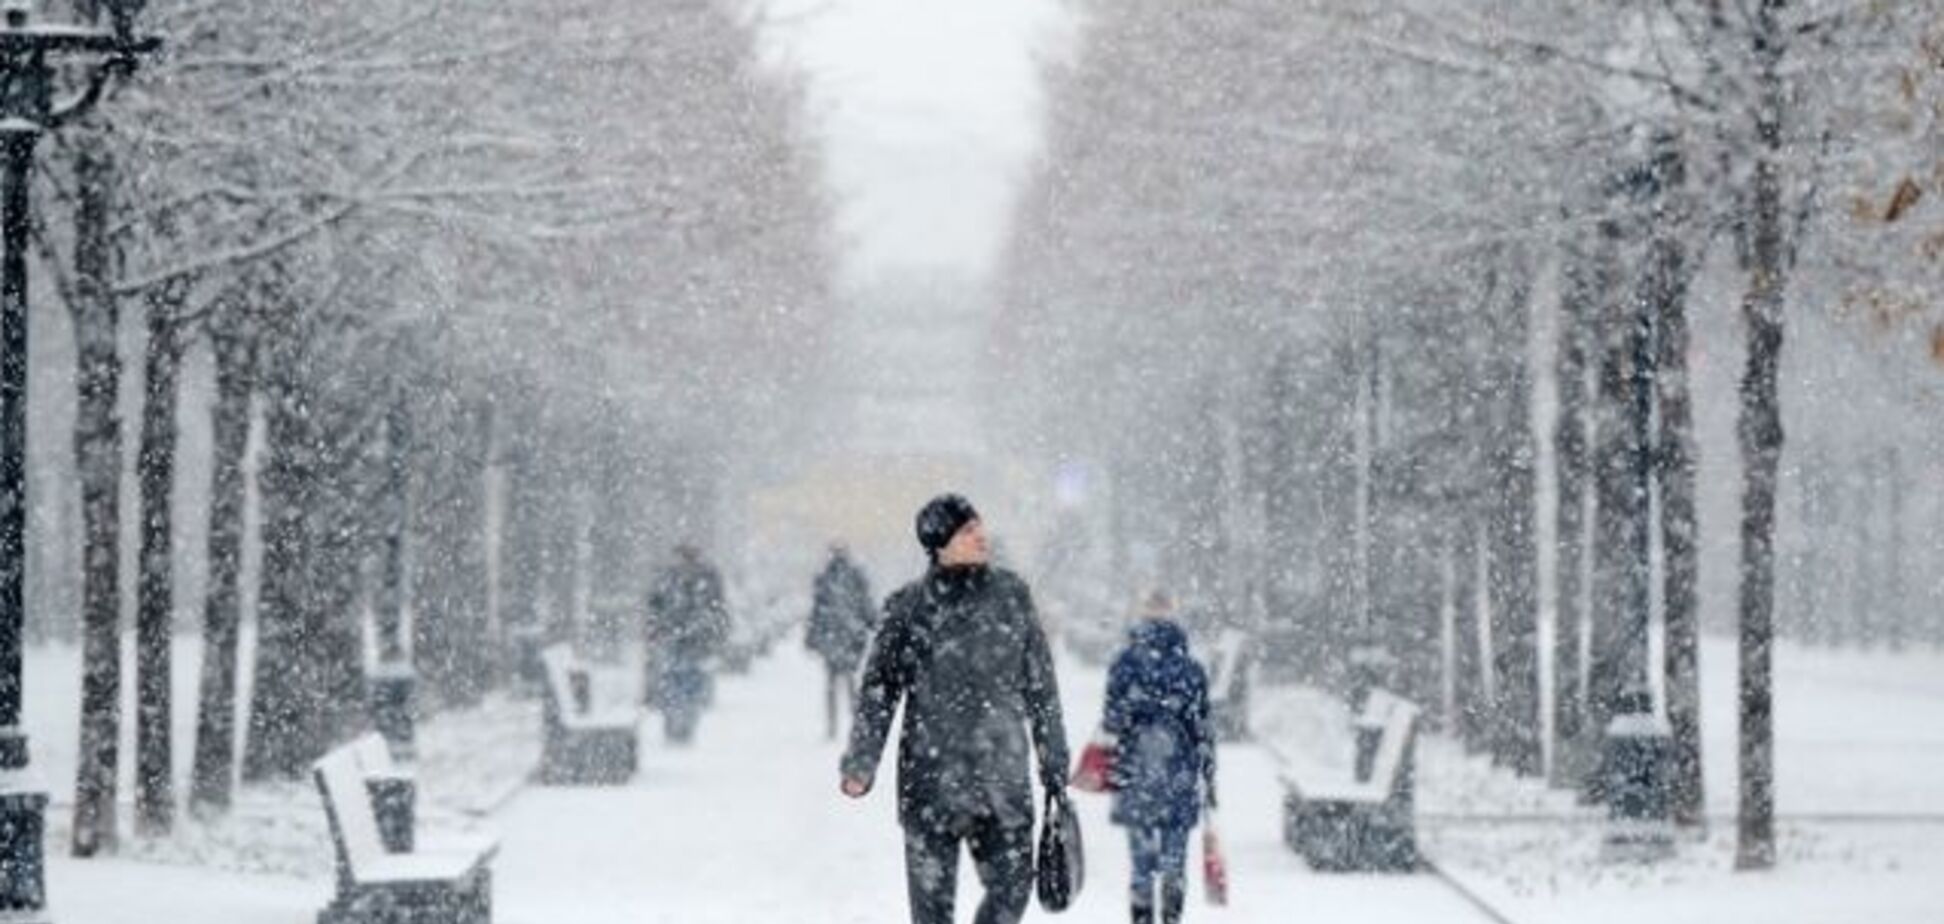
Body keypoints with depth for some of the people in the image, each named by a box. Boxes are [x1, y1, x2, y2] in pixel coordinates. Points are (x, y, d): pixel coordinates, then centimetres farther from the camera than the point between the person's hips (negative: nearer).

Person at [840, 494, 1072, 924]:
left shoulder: (1011, 595, 5)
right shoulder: (910, 606, -3)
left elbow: (1040, 685, 11)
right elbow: (878, 688, 0)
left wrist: (1055, 764, 12)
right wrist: (861, 763, -11)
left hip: (1003, 778, 2)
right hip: (932, 775, -2)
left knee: (1012, 887, -2)